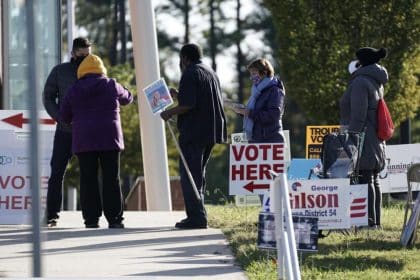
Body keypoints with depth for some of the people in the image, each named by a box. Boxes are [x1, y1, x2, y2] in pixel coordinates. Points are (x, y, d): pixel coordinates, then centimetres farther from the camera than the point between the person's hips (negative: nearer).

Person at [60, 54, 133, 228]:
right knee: (111, 179, 0)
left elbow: (64, 116, 13)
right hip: (109, 139, -1)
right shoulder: (111, 86, 2)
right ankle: (114, 219, -4)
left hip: (83, 140, 1)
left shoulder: (74, 90, 6)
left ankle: (91, 218, -1)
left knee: (88, 179, 3)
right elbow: (127, 98, 21)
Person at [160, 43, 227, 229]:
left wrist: (170, 113, -6)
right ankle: (199, 215, 20)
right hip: (212, 132, 9)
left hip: (193, 132, -9)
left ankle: (196, 216, -12)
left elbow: (188, 104, -21)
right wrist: (178, 95, 30)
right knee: (198, 174, 18)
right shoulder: (210, 73, 19)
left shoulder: (190, 74, -11)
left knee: (189, 175, -7)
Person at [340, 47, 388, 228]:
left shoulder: (360, 82, -12)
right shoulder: (376, 83, 17)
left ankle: (370, 220, -14)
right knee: (373, 181, 11)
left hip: (364, 138, -10)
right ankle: (375, 221, 13)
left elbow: (358, 115, -17)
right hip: (376, 140, 10)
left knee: (365, 180, -11)